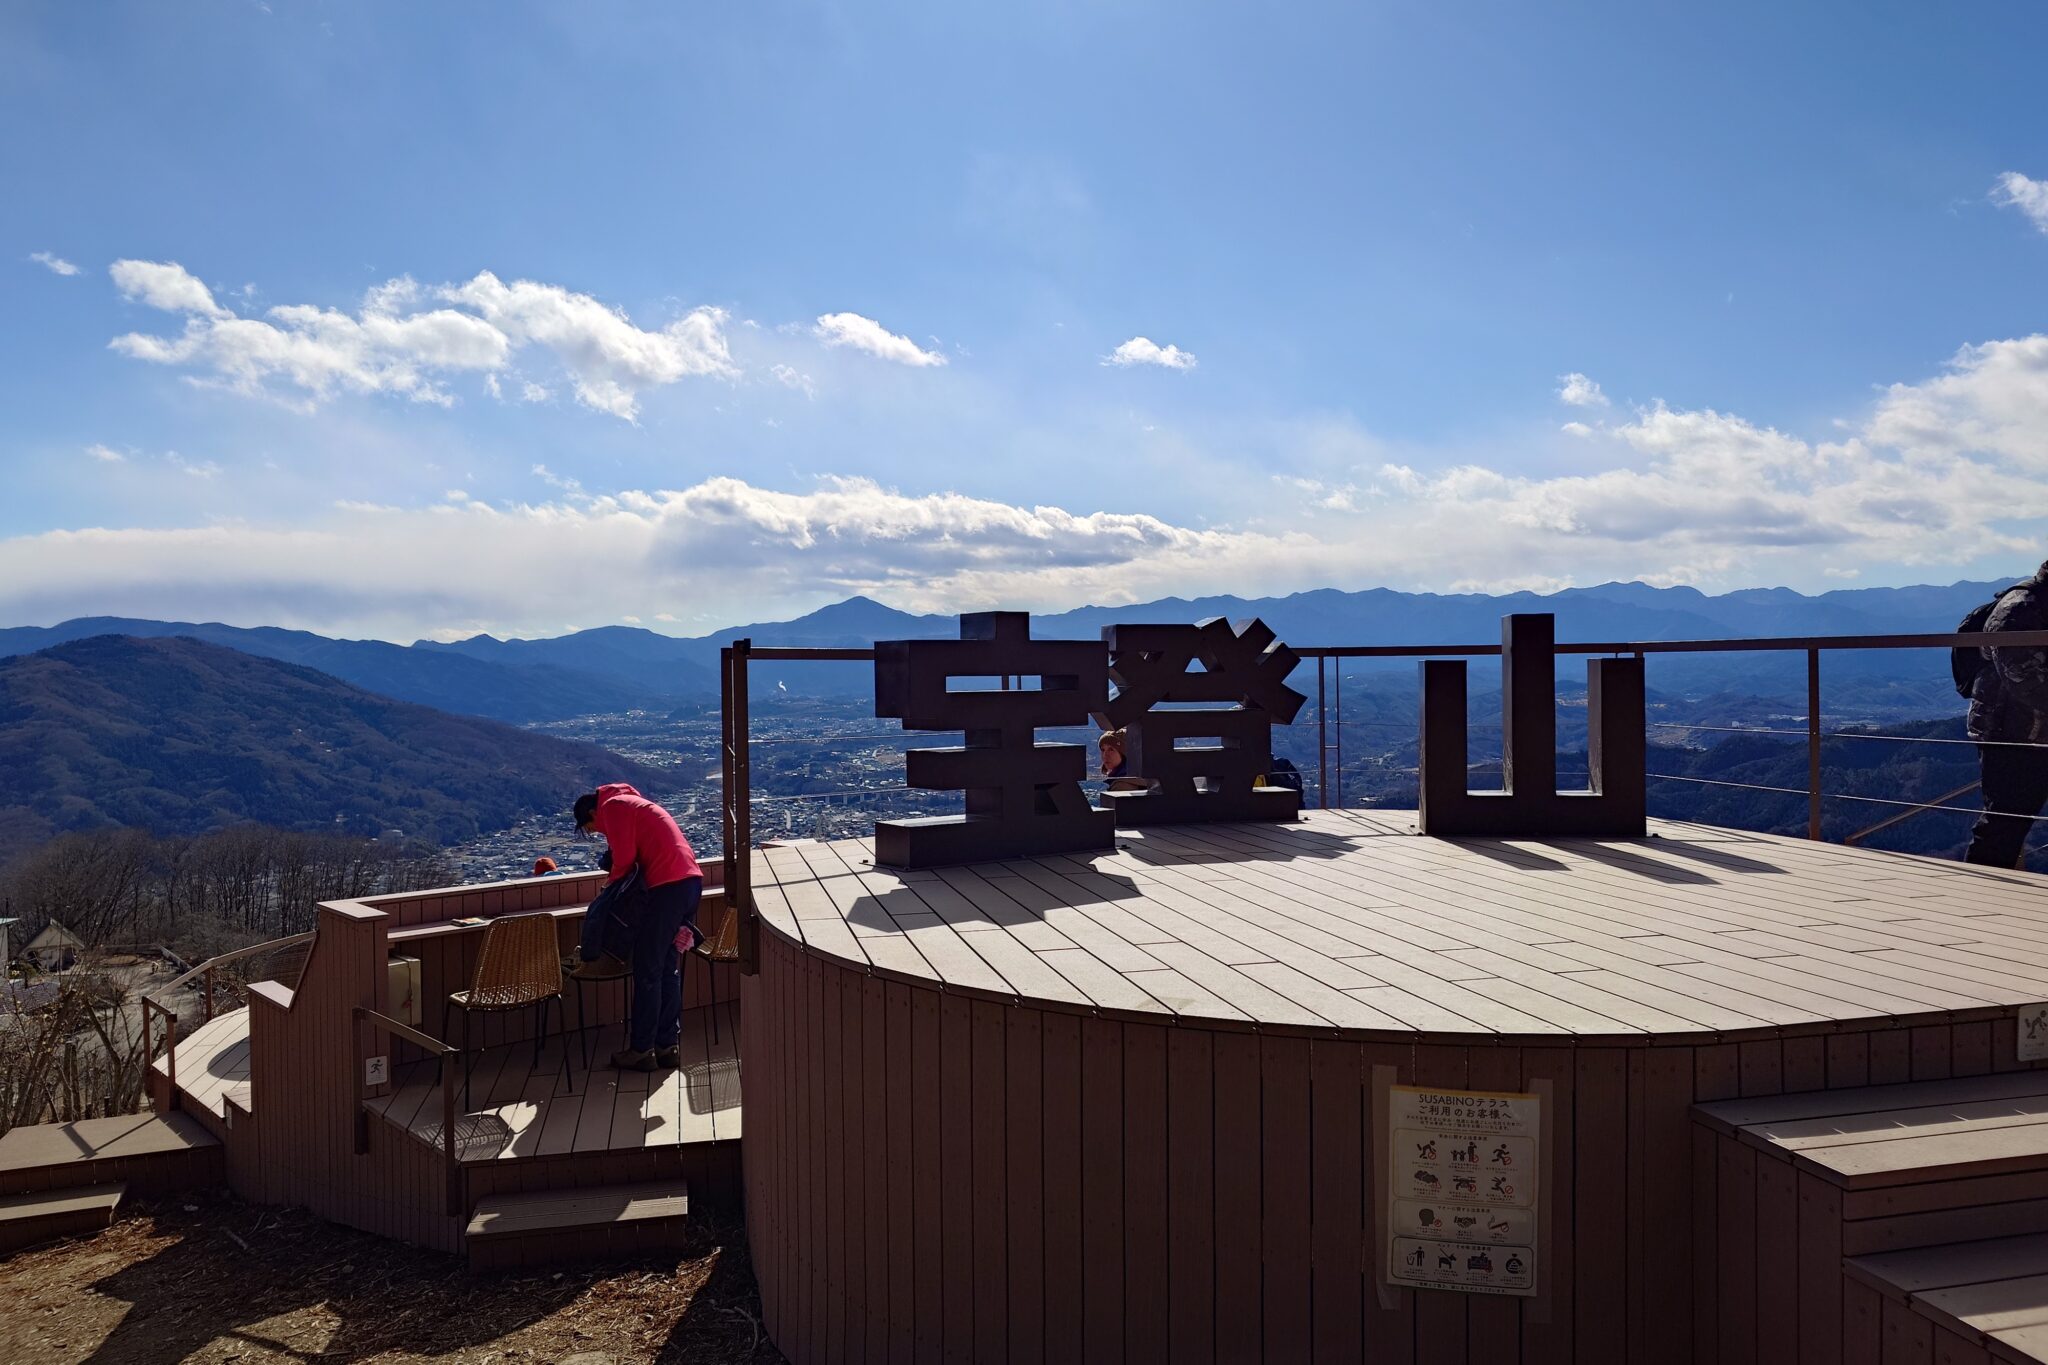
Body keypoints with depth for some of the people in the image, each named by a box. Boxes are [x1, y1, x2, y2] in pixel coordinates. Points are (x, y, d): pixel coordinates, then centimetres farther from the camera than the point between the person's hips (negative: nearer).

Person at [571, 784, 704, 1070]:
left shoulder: (612, 807, 0)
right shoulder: (633, 803, 28)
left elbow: (625, 858, -8)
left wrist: (612, 883, 9)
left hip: (668, 886, -9)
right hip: (691, 881, 9)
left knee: (647, 971, 0)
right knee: (669, 968, 14)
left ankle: (641, 1050, 6)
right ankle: (667, 1045, 19)